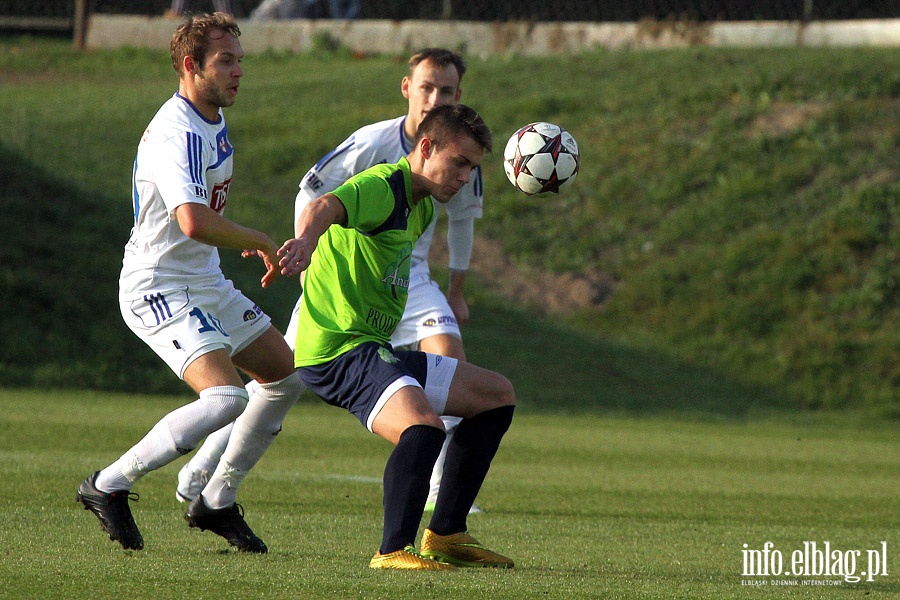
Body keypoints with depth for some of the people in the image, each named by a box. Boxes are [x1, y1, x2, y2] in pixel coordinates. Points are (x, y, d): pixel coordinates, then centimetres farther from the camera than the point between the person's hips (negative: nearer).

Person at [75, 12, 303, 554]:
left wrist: (244, 241, 23)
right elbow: (193, 220, -39)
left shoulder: (213, 121, 10)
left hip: (206, 284, 10)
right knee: (226, 398, -25)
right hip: (159, 288, -10)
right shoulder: (176, 134, -24)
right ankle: (109, 486, -13)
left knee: (288, 375, 11)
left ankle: (217, 503, 17)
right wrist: (261, 243, -26)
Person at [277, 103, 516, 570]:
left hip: (377, 350, 11)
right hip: (340, 351, -11)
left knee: (497, 395, 18)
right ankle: (394, 550, -29)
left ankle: (446, 535, 19)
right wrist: (305, 241, -57)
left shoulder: (420, 206, 17)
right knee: (423, 426, -35)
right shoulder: (383, 187, -14)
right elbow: (323, 207, -38)